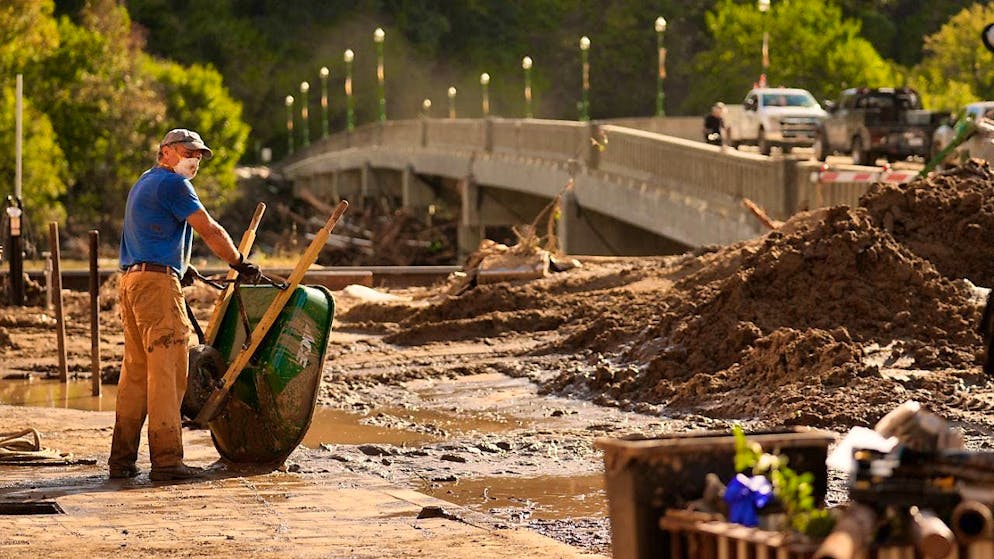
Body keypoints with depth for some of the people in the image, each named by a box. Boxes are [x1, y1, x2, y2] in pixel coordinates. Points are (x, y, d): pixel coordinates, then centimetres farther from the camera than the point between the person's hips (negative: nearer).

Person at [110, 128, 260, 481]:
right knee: (166, 371, -11)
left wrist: (180, 267, 46)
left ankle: (121, 459, 10)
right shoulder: (172, 184, -6)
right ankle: (166, 461, -14)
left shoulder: (144, 183, 25)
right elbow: (209, 230, -9)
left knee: (136, 370, 11)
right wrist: (239, 263, 2)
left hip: (130, 280, 10)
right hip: (158, 282, -10)